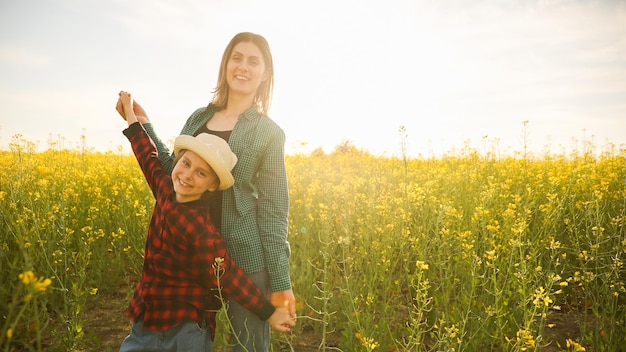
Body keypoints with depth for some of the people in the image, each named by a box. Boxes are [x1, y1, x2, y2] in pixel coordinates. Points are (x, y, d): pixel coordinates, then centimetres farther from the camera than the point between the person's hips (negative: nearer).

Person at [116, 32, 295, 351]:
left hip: (244, 254, -4)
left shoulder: (269, 133, -4)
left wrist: (280, 281, -10)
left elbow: (273, 208, -7)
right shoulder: (199, 117, 9)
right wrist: (142, 125, 8)